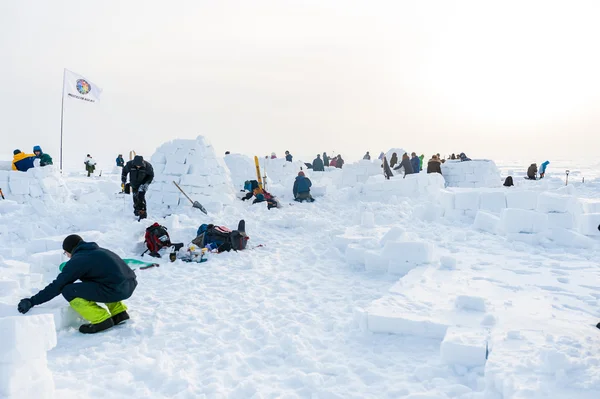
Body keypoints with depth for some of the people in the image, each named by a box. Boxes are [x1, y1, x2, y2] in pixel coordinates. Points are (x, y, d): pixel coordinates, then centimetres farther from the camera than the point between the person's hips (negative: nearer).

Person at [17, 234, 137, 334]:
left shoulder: (77, 261, 1)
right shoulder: (99, 251, 24)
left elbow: (57, 286, -1)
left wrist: (32, 301, 3)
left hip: (116, 290, -8)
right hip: (131, 284, 8)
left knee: (68, 291, -2)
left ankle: (101, 320, -2)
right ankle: (119, 312, 23)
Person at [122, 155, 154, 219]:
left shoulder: (147, 166, -26)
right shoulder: (130, 164, -21)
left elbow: (151, 175, -8)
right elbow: (124, 171, 0)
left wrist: (146, 183, -18)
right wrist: (123, 181, 0)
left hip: (143, 183, -3)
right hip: (134, 184, 3)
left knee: (141, 196, -20)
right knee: (135, 198, 13)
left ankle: (143, 213, -16)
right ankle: (137, 209, 40)